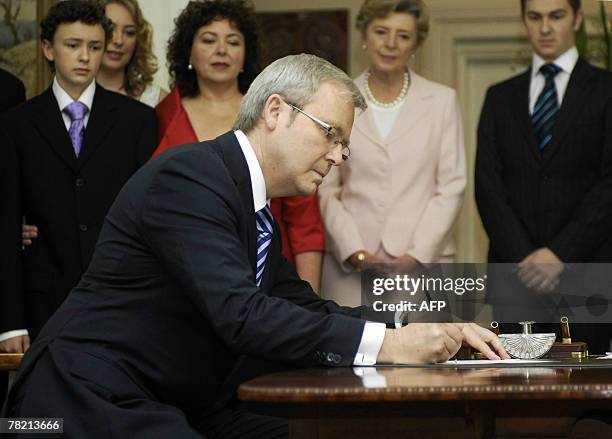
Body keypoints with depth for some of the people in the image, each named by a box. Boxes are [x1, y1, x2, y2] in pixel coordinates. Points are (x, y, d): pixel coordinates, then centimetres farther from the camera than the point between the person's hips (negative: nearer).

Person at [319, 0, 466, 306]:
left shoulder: (442, 101, 8)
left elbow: (451, 187, 3)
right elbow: (325, 190, 5)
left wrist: (416, 256, -7)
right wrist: (357, 255, -7)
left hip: (424, 263, 0)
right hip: (350, 269, 0)